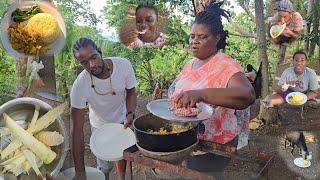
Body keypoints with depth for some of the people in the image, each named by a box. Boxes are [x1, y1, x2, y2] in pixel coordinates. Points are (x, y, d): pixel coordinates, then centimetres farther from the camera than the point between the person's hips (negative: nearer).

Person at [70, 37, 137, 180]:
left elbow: (131, 92, -8)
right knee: (104, 167, 8)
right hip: (100, 126, -2)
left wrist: (130, 113, -28)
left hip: (122, 120, 3)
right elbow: (78, 130, -30)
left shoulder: (124, 65, -29)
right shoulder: (79, 85, -34)